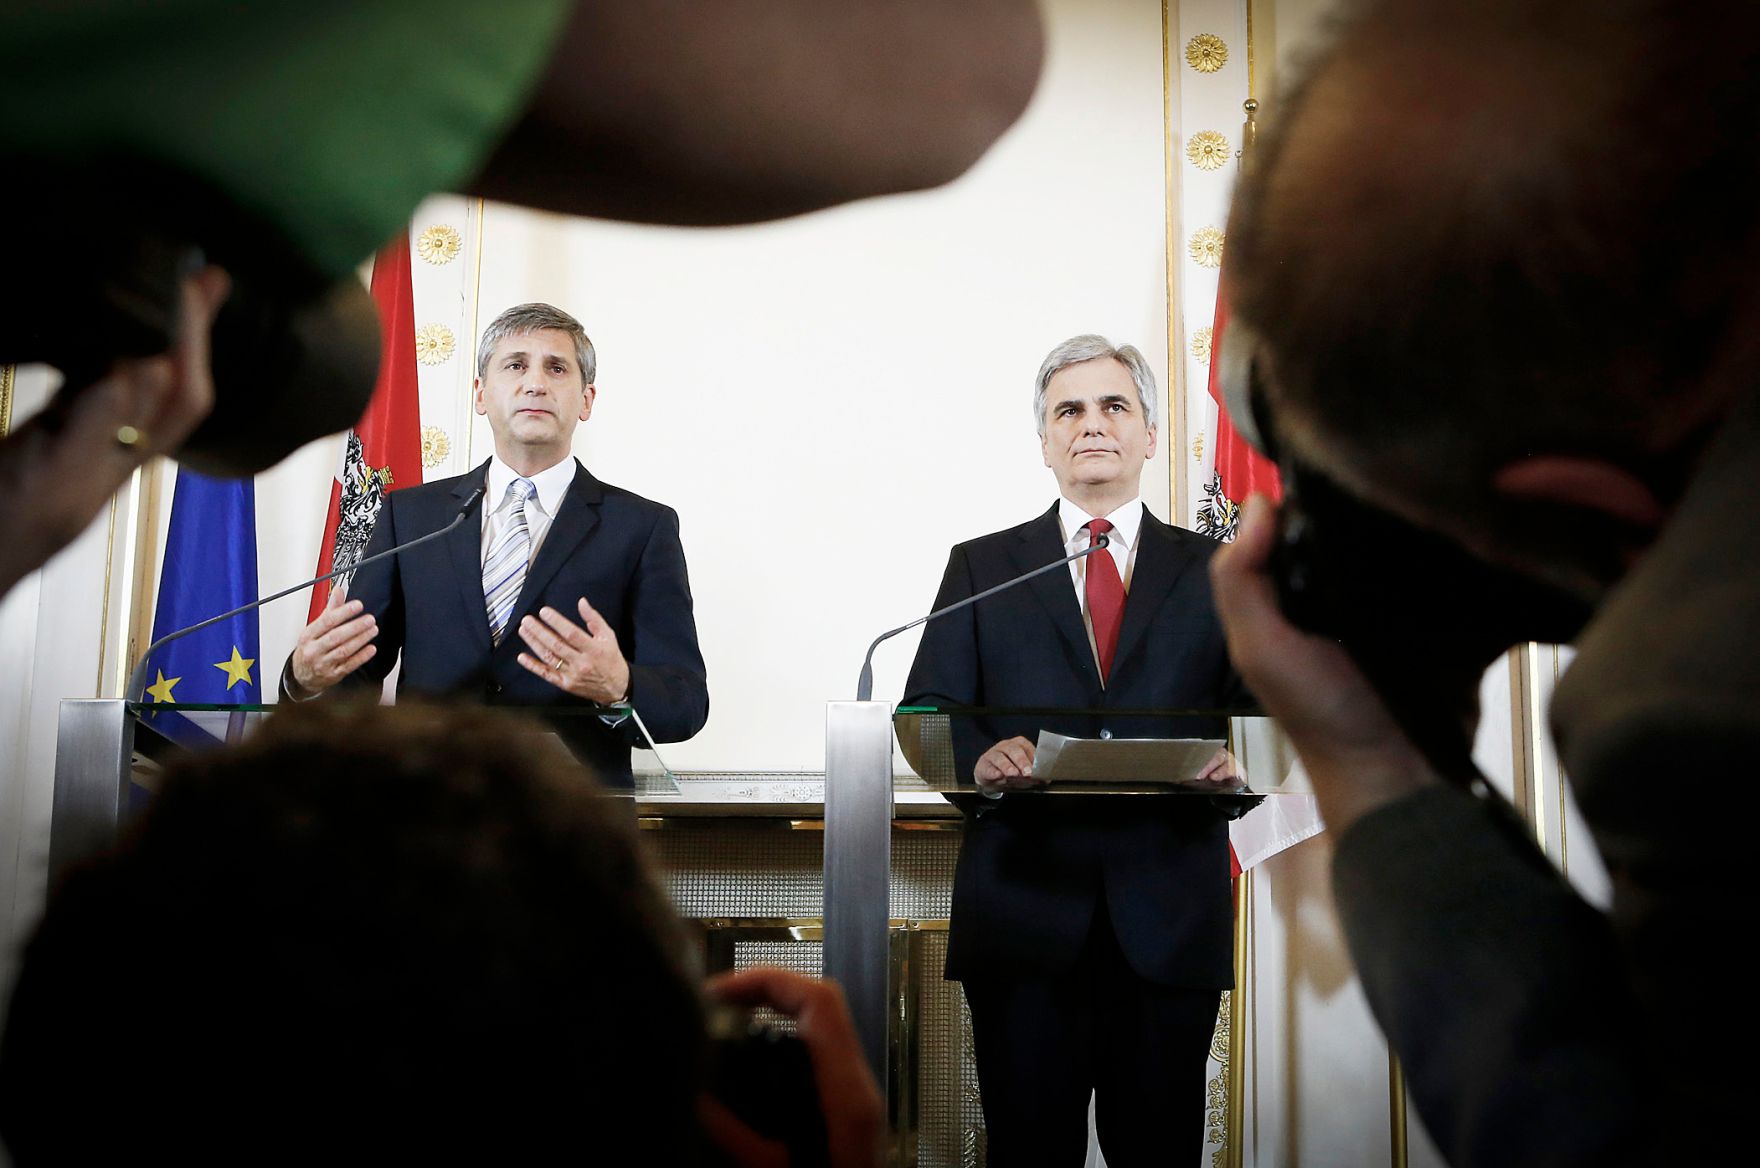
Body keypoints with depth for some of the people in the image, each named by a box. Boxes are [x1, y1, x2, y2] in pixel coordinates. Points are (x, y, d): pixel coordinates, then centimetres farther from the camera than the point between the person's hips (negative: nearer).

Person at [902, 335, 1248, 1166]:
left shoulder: (1217, 571, 14)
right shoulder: (981, 566, 13)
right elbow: (925, 712, 6)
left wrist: (1238, 758, -16)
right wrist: (980, 758, -16)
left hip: (1170, 915, 1)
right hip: (1024, 907, 0)